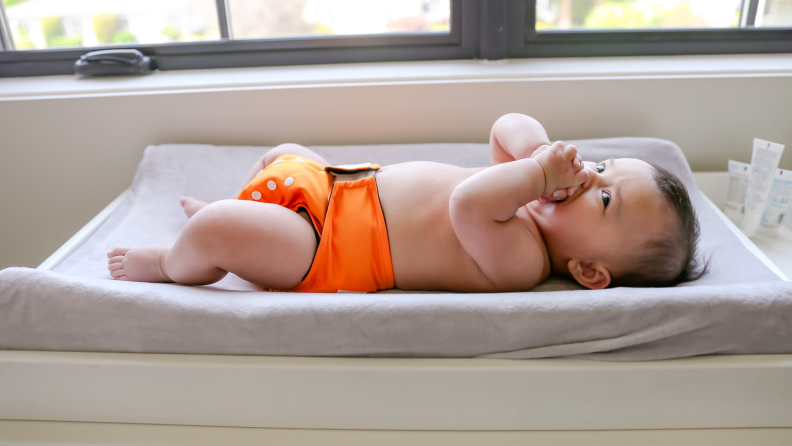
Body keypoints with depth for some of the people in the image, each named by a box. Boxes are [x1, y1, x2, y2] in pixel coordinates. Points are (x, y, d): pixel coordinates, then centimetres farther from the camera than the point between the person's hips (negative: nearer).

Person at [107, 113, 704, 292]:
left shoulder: (521, 259, -27)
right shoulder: (532, 198, -1)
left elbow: (468, 205, -43)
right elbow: (509, 127, 4)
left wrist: (539, 172, -32)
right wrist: (543, 151, -16)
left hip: (329, 250, -9)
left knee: (215, 230, -21)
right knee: (283, 153, 23)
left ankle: (170, 265, 16)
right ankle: (222, 212, 47)